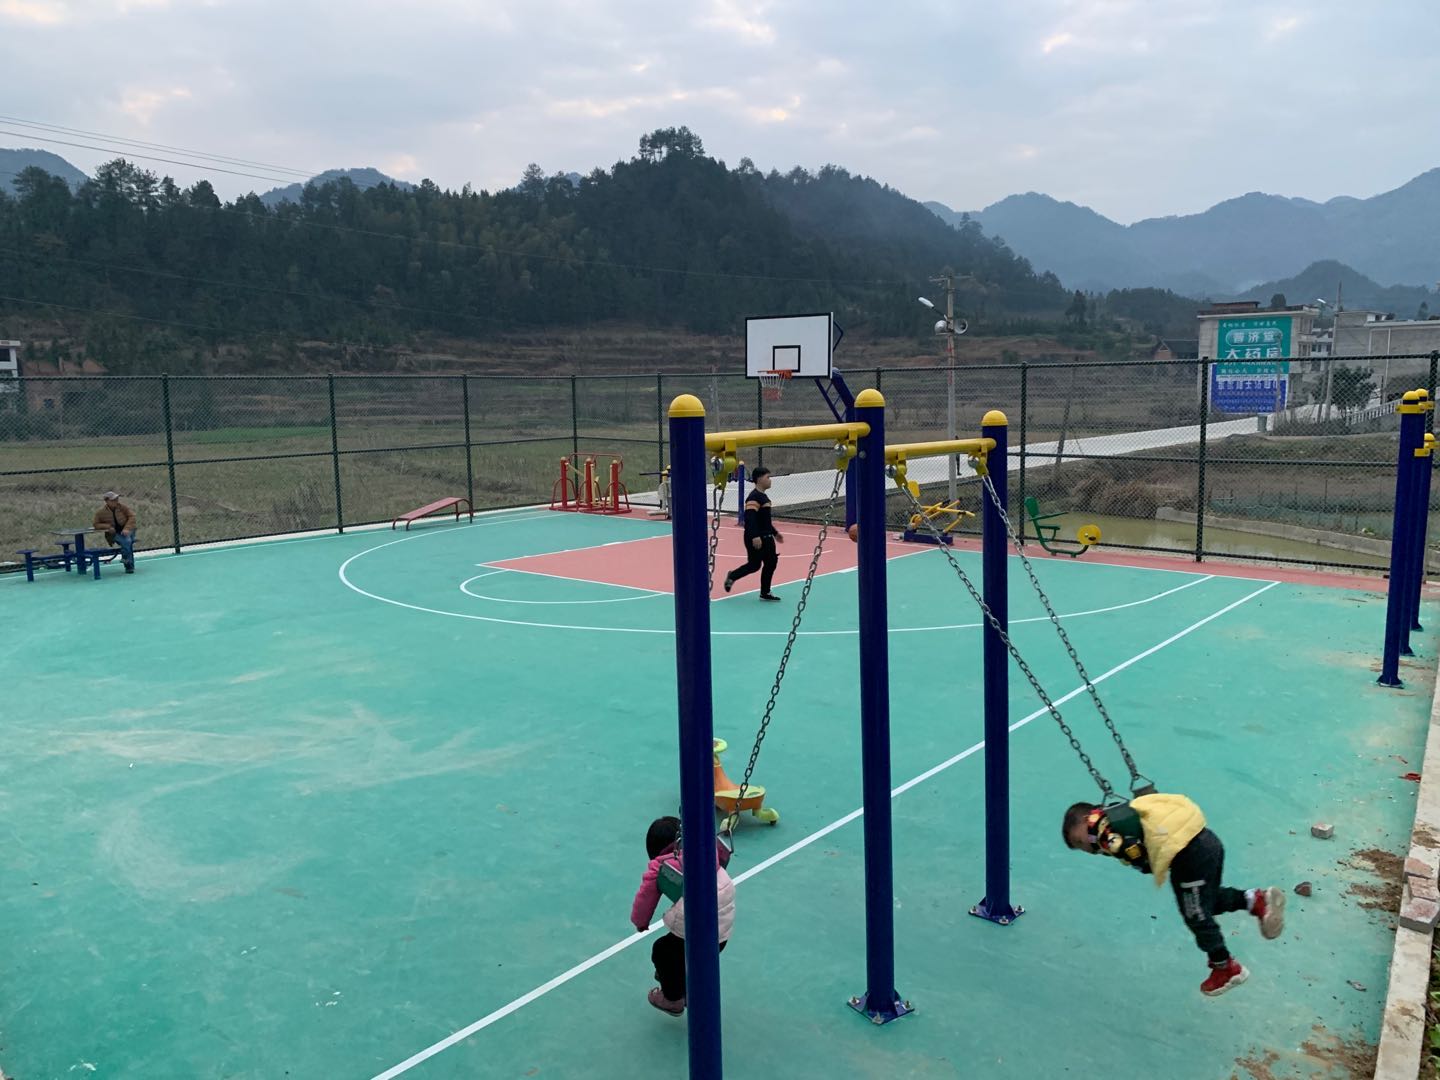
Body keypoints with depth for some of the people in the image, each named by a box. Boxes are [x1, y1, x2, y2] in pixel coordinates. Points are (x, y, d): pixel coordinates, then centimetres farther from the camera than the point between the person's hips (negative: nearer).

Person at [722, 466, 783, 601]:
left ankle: (765, 592, 15)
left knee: (771, 562, 7)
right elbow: (750, 518, -27)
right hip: (756, 539, -10)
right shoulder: (754, 497, -17)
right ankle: (732, 576, 20)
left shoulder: (763, 496, 15)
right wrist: (755, 537, -35)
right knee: (754, 565, -3)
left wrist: (775, 533, 30)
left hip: (766, 537, 10)